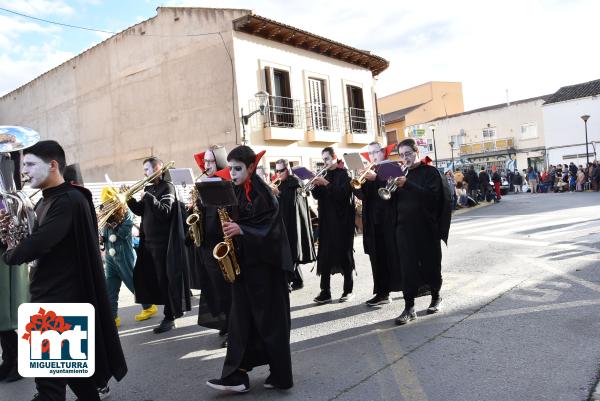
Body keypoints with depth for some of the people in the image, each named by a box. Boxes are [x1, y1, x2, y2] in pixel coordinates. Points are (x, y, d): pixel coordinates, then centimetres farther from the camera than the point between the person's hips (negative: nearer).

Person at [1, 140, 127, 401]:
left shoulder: (70, 200, -18)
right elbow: (37, 237, 15)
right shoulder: (46, 201, 13)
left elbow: (40, 243, -26)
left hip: (61, 296, -10)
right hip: (48, 292, 10)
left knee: (49, 378, -5)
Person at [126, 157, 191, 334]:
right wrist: (129, 198, -1)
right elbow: (140, 211, 12)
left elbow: (165, 212, -22)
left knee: (165, 279, -2)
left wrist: (148, 196, -24)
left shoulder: (167, 187, -10)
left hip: (163, 241, -8)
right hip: (148, 240, 8)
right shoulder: (149, 189, 13)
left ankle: (169, 318, 7)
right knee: (141, 275, 14)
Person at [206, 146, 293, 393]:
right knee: (241, 319, 6)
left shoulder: (262, 193, -11)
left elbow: (270, 228, -17)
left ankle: (281, 375, 14)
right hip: (242, 262, 7)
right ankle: (236, 375, 12)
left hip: (264, 263, -7)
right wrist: (229, 230, -1)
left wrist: (241, 230, -27)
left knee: (270, 319, 1)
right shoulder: (235, 193, 11)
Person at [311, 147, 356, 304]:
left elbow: (343, 192, -18)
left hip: (342, 220, -5)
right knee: (324, 255, 1)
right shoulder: (326, 175, 15)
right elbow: (317, 195, 9)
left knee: (344, 254, 0)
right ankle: (325, 292, 5)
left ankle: (348, 290, 10)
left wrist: (326, 183, -22)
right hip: (326, 221, 6)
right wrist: (316, 185, -9)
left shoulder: (344, 174, -2)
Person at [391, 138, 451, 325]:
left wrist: (407, 184, -26)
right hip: (405, 228, 3)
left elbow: (433, 195, -18)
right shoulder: (401, 174, 12)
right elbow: (394, 199, 11)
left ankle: (436, 297, 31)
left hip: (427, 228, -3)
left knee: (431, 264, 10)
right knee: (407, 268, -3)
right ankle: (409, 307, -1)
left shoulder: (430, 172, -2)